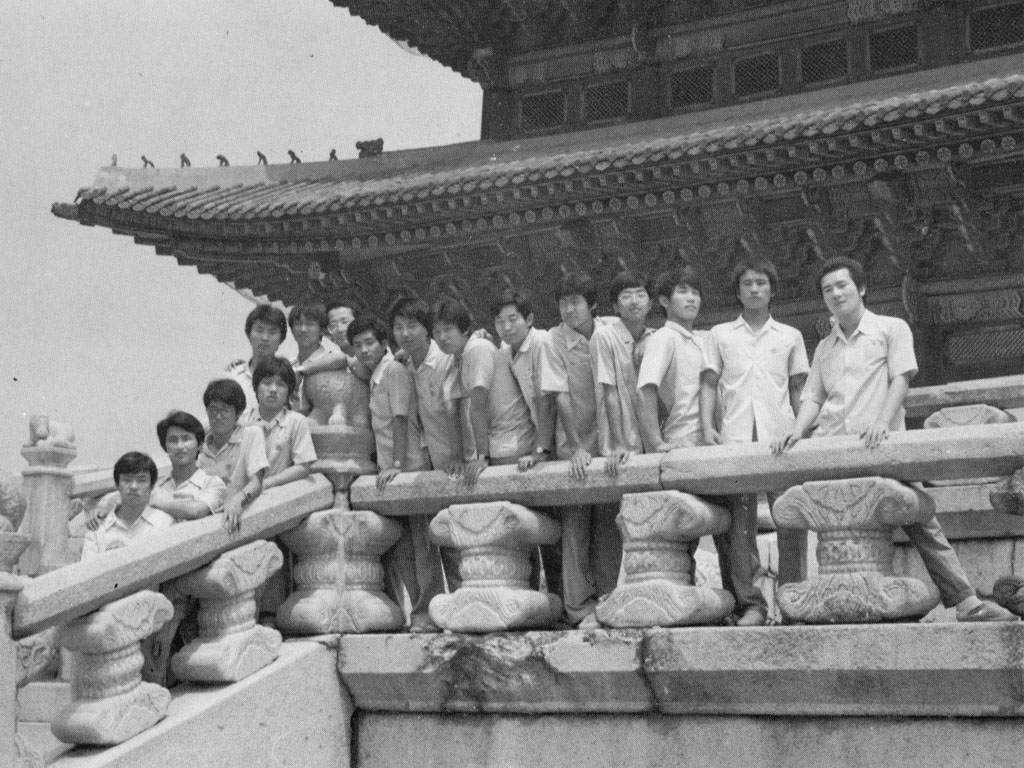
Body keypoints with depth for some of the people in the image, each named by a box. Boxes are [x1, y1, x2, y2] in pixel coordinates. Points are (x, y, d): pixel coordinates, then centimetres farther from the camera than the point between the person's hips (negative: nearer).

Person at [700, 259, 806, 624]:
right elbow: (709, 384, 11)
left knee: (790, 520, -7)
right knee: (739, 522, -5)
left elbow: (799, 390, 16)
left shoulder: (790, 336, 17)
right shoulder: (720, 335, 16)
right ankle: (749, 603, -3)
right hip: (735, 438, 0)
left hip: (781, 437, 0)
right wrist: (707, 426, -3)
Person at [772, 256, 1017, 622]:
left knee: (921, 523, -8)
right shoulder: (824, 348, 22)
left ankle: (965, 602, -9)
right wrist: (798, 429, -3)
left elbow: (901, 377, -2)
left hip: (881, 446, -4)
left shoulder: (891, 329, 9)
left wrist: (883, 421, -19)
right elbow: (812, 396, 17)